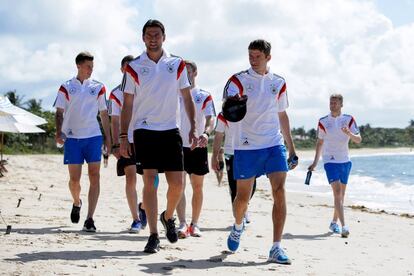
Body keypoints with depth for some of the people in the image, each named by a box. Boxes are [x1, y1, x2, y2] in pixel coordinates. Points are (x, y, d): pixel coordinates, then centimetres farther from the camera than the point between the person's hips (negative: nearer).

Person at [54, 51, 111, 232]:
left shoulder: (98, 88, 9)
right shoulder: (66, 87, 6)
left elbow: (104, 114, 13)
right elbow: (59, 112, 4)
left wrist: (108, 138, 9)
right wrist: (58, 132, -12)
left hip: (93, 136, 1)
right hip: (72, 137, -1)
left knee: (94, 177, -8)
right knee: (74, 178, 0)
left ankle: (89, 219, -7)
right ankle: (76, 203, 33)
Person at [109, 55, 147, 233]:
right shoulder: (116, 93, 5)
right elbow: (115, 121, 5)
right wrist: (115, 145, -3)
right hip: (127, 141, -1)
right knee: (130, 179, -6)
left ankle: (143, 207, 24)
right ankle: (136, 219, 2)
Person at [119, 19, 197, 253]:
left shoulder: (177, 65, 7)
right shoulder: (134, 68, 3)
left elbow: (187, 98, 10)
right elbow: (127, 104, 4)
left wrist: (193, 127, 0)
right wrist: (124, 136, -1)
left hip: (171, 131, 2)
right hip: (144, 131, -1)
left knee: (177, 184, -2)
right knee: (150, 181, -6)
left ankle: (168, 217, 29)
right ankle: (154, 236, 0)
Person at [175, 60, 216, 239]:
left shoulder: (204, 96, 3)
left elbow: (211, 118, -11)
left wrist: (206, 133, -30)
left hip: (198, 147, 0)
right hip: (177, 146, 0)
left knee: (197, 187, 7)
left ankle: (194, 224, 18)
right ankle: (182, 224, -14)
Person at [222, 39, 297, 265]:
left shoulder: (278, 83, 10)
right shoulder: (238, 80, -2)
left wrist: (291, 148, 17)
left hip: (274, 145, 2)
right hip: (246, 146, -2)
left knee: (279, 192, -12)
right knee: (243, 196, 6)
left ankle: (276, 248, -9)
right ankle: (238, 226, 40)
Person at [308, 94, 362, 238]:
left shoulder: (349, 120, 3)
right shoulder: (323, 121, 2)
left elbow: (358, 140, -1)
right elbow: (320, 142, 12)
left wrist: (349, 133, -22)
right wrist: (315, 162, 10)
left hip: (345, 161, 3)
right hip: (330, 160, -3)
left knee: (341, 194, 10)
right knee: (337, 192, -17)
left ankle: (334, 222, 26)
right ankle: (344, 226, -24)